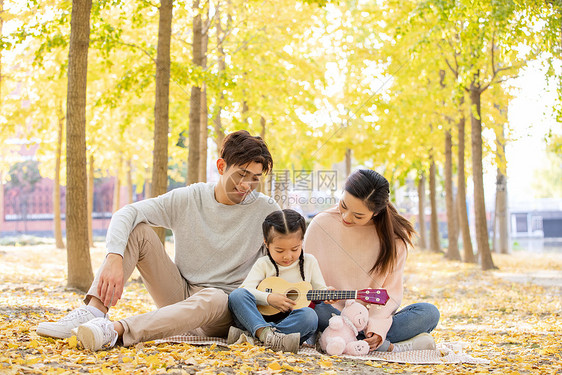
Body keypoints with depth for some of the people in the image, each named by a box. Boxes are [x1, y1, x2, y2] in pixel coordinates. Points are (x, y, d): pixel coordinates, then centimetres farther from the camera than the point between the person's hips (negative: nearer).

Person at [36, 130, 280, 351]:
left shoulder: (264, 210, -5)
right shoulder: (188, 199, -3)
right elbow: (126, 214, -14)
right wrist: (114, 257, -32)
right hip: (179, 294, 3)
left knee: (211, 300, -41)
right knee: (138, 229, -14)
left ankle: (115, 331, -57)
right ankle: (94, 312, -31)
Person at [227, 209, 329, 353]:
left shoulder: (309, 262, 10)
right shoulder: (263, 264, 5)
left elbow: (320, 289, 12)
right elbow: (246, 289, -7)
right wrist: (269, 298, -23)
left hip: (293, 322, 1)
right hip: (260, 319, 0)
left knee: (310, 316, -34)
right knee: (236, 295, -24)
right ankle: (266, 334, -48)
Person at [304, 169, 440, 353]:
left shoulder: (395, 234, -4)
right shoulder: (321, 225, -5)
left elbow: (391, 291, -6)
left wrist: (376, 325, -24)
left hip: (371, 319, 1)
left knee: (429, 312, -23)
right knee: (317, 312, -36)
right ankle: (392, 347, -30)